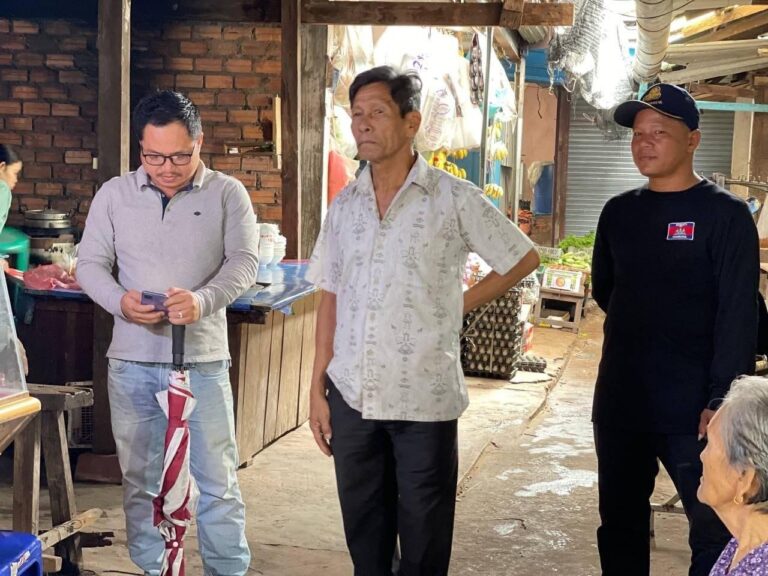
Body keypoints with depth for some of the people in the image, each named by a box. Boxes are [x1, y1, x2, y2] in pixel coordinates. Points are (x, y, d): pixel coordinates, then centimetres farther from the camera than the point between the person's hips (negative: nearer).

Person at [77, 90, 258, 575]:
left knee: (218, 481, 2)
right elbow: (90, 263, 6)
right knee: (140, 480, 12)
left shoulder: (227, 194, 0)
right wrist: (120, 301, -16)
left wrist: (203, 300, -27)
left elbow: (244, 262, -7)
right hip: (132, 362, 2)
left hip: (203, 359, -2)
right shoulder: (114, 194, 5)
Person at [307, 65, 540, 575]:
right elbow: (331, 300, 11)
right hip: (351, 395, 4)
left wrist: (462, 304, 0)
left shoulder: (454, 199, -4)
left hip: (424, 399, -3)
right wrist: (318, 389, 8)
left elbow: (524, 258, 5)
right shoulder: (345, 205, 8)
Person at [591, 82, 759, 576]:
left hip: (692, 410, -5)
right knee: (620, 527, 16)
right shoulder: (619, 212, 9)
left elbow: (739, 315, -14)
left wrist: (722, 398, -21)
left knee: (715, 534, -6)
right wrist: (641, 330, 11)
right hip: (618, 405, 6)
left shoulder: (725, 214, -8)